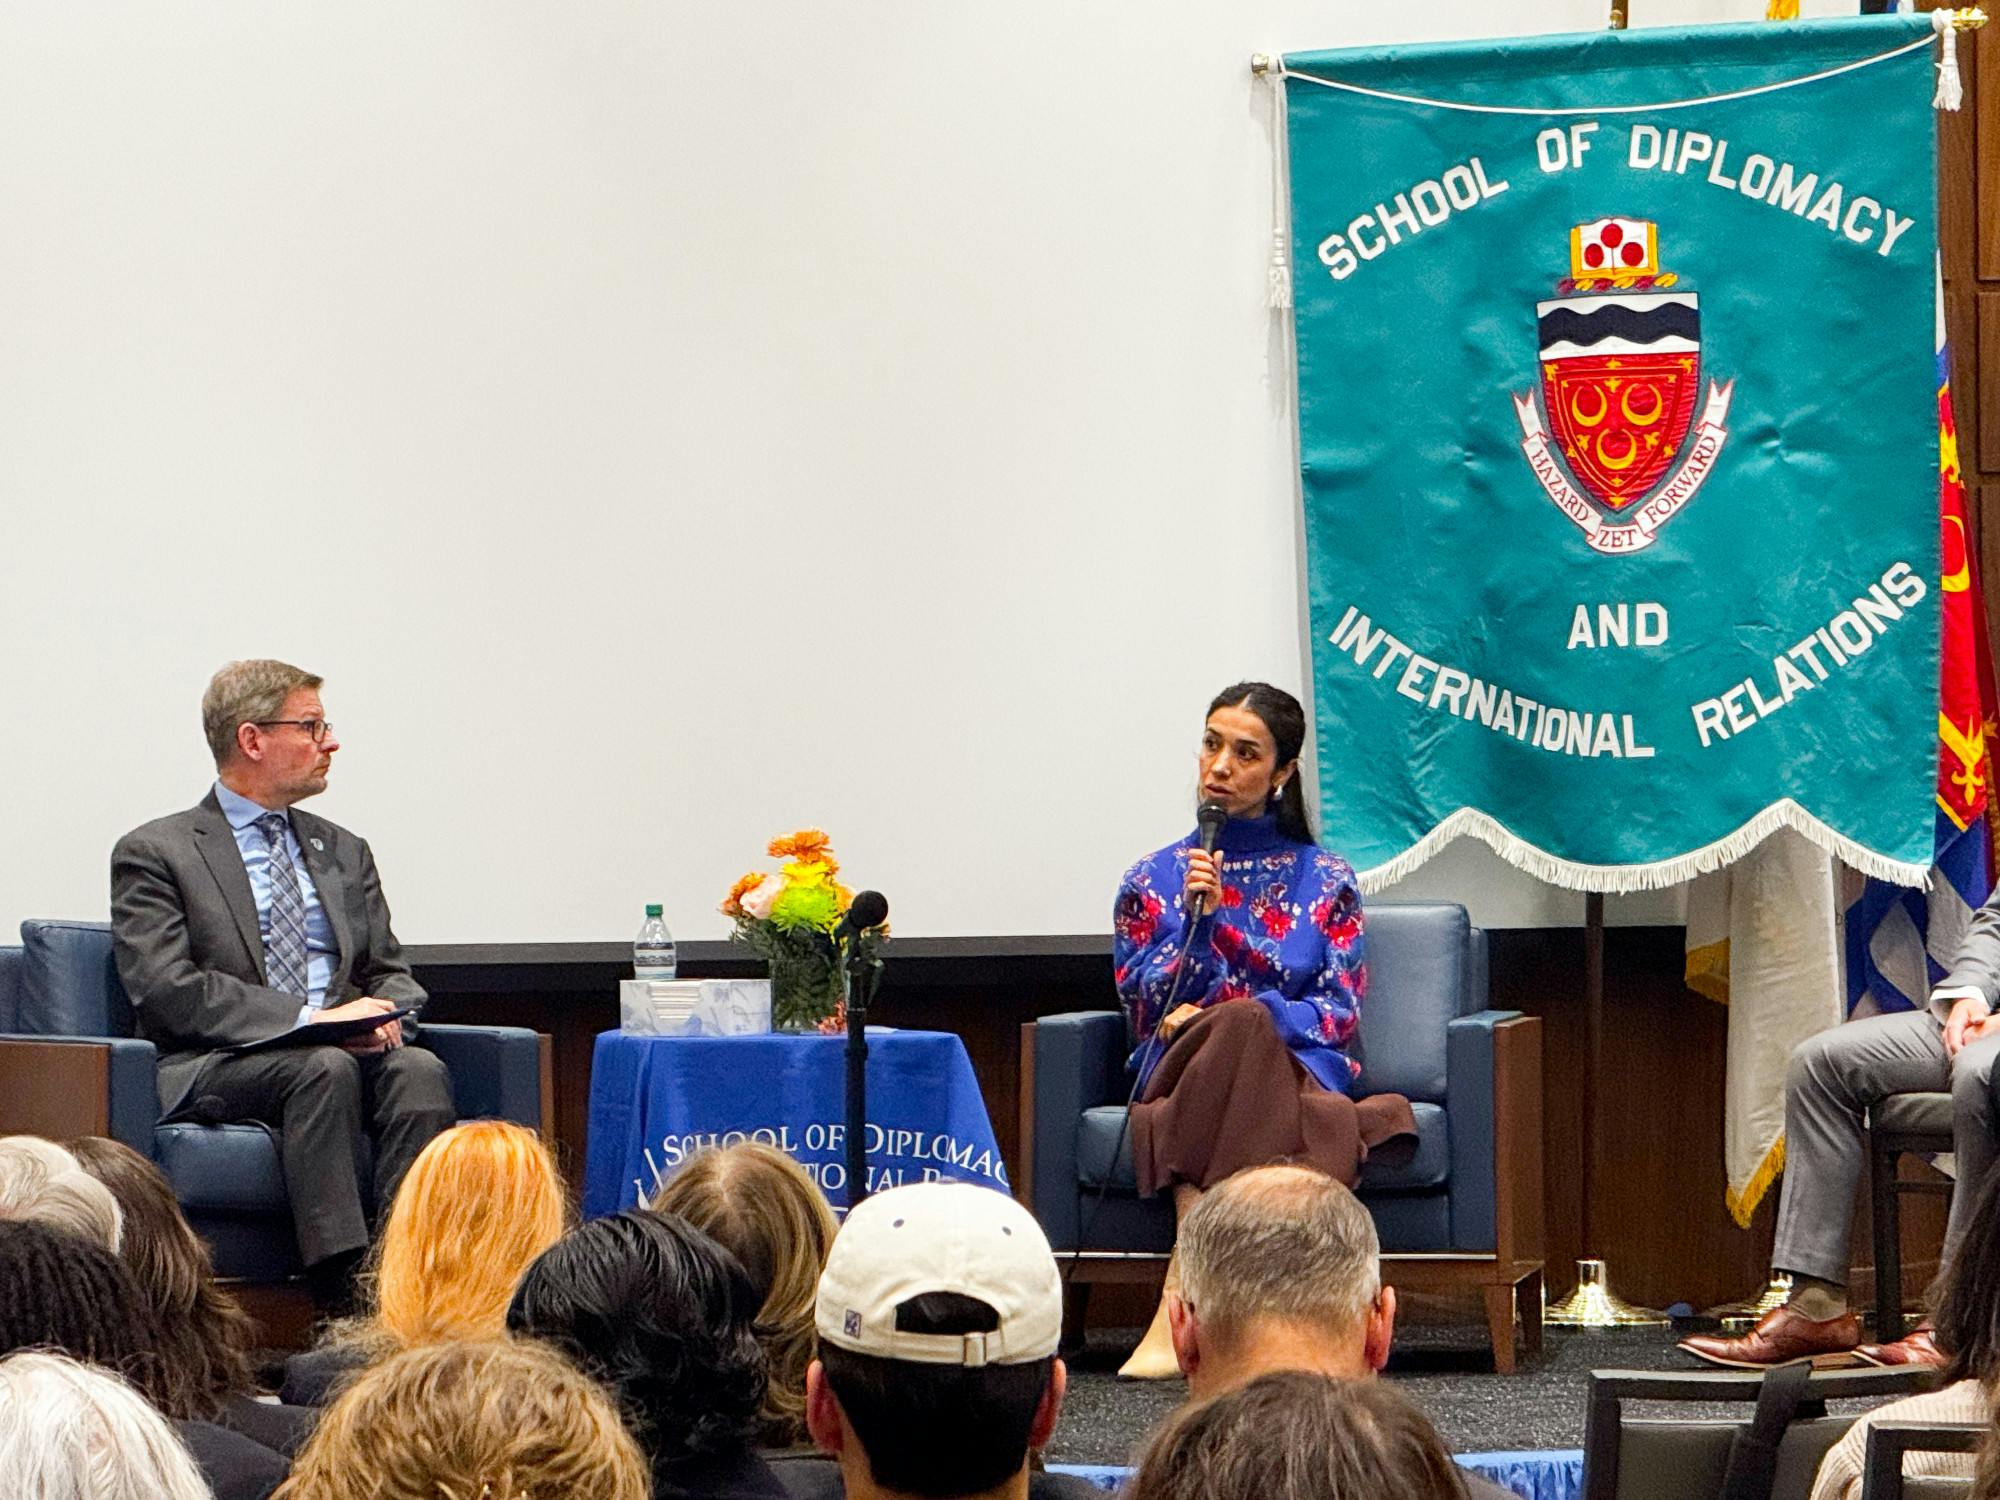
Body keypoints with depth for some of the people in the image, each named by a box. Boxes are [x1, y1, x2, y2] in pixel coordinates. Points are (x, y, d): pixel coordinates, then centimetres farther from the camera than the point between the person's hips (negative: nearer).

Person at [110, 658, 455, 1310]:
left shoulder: (344, 853, 23)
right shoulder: (155, 854, 3)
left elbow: (390, 974, 22)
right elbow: (169, 992, -10)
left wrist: (383, 1014, -5)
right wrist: (309, 1019, -18)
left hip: (348, 1053, 5)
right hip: (212, 1069, -5)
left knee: (420, 1070, -28)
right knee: (324, 1068, -36)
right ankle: (345, 1307, -44)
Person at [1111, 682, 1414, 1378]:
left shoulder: (1326, 882, 15)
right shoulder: (1154, 879, 17)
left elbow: (1339, 1012, 4)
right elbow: (1147, 1008, 8)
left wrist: (1229, 1021, -11)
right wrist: (1198, 918, -6)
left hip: (1299, 1072, 0)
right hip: (1179, 1079, 0)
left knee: (1236, 1028, -38)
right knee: (1232, 1025, -37)